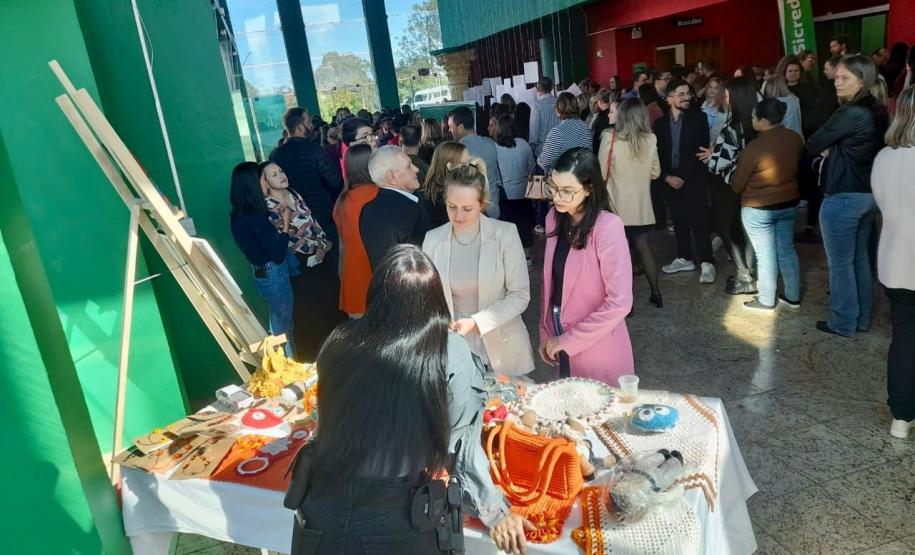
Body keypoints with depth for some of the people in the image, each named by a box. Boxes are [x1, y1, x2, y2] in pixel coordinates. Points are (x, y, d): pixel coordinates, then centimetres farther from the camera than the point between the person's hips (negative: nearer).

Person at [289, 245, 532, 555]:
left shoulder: (340, 342, -9)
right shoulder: (451, 354, -17)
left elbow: (331, 421, 6)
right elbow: (461, 445, -12)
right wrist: (494, 511, 3)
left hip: (321, 512, 2)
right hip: (394, 524, -2)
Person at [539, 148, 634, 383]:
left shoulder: (608, 227, -22)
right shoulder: (554, 218, -2)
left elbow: (619, 302, -23)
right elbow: (550, 281, 5)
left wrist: (568, 340, -16)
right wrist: (546, 332, 4)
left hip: (597, 349, -6)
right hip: (561, 341, 6)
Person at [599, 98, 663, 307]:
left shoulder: (610, 138, -13)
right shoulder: (650, 140, -3)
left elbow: (601, 173, -7)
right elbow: (655, 172, 7)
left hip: (617, 204, -3)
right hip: (641, 204, 3)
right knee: (643, 246, 17)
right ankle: (656, 293, 24)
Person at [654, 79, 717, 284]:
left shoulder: (698, 118, -2)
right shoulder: (660, 123, 8)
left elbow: (701, 151, -8)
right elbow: (658, 155, 7)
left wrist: (684, 176, -14)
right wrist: (667, 177, -7)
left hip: (694, 180, -4)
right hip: (671, 181, 4)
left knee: (700, 223, -4)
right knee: (679, 222, 12)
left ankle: (707, 263, 2)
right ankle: (684, 258, 24)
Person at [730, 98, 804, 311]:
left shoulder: (754, 147, -23)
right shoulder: (795, 138, -3)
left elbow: (737, 184, -12)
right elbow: (797, 166, 14)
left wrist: (735, 186, 9)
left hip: (759, 208, -6)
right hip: (789, 202, 6)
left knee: (766, 255, 4)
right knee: (787, 250, 16)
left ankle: (766, 301, 17)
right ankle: (793, 297, 26)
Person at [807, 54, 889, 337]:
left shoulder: (849, 115, -20)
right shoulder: (876, 113, 8)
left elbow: (812, 145, -13)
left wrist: (827, 149, 4)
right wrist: (833, 150, 2)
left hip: (843, 197, -9)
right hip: (868, 194, 9)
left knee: (840, 263, 3)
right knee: (860, 260, 18)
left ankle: (843, 323, 14)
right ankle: (862, 318, 29)